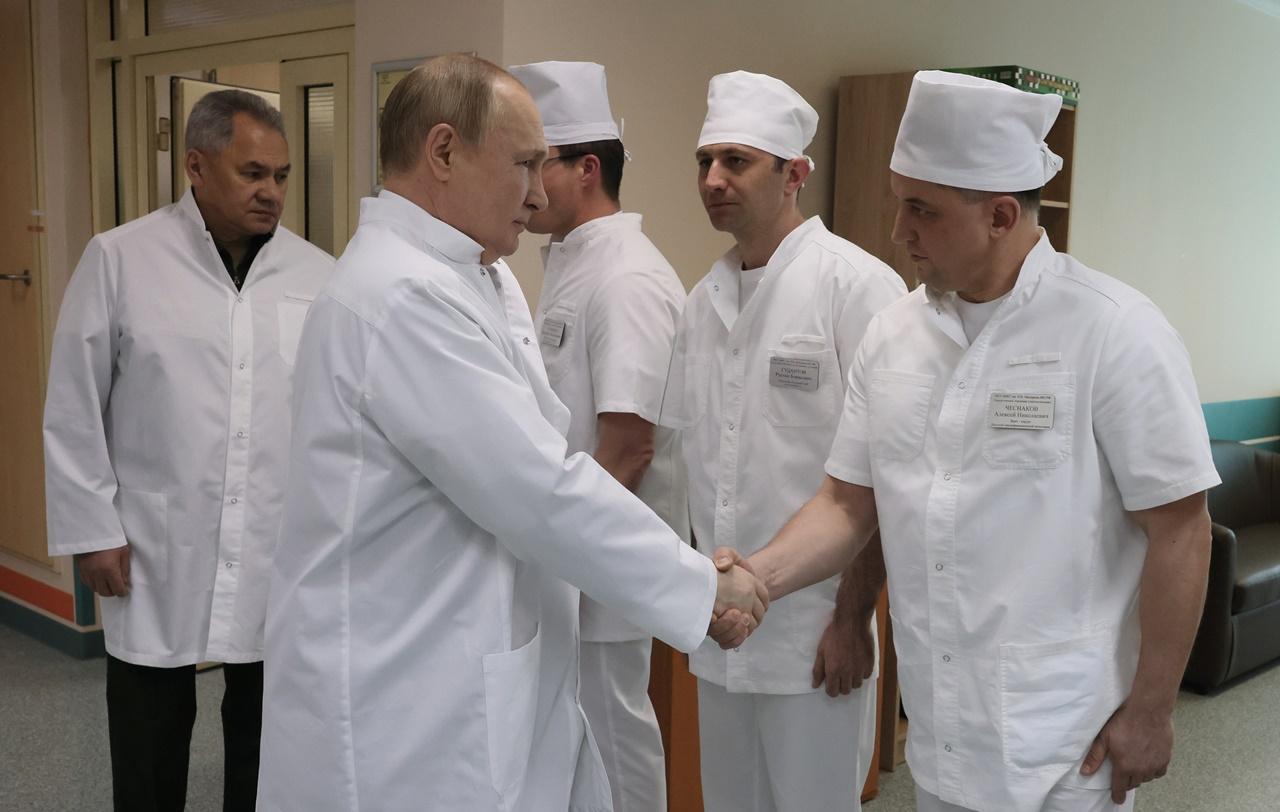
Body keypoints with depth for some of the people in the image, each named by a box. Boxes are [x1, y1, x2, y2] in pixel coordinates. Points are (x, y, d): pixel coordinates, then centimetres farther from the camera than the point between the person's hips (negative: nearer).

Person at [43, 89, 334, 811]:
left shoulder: (319, 275, 1)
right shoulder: (120, 259, -2)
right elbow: (74, 411, 1)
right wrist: (92, 529, -1)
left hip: (282, 560, 1)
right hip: (155, 557, -1)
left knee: (267, 751, 14)